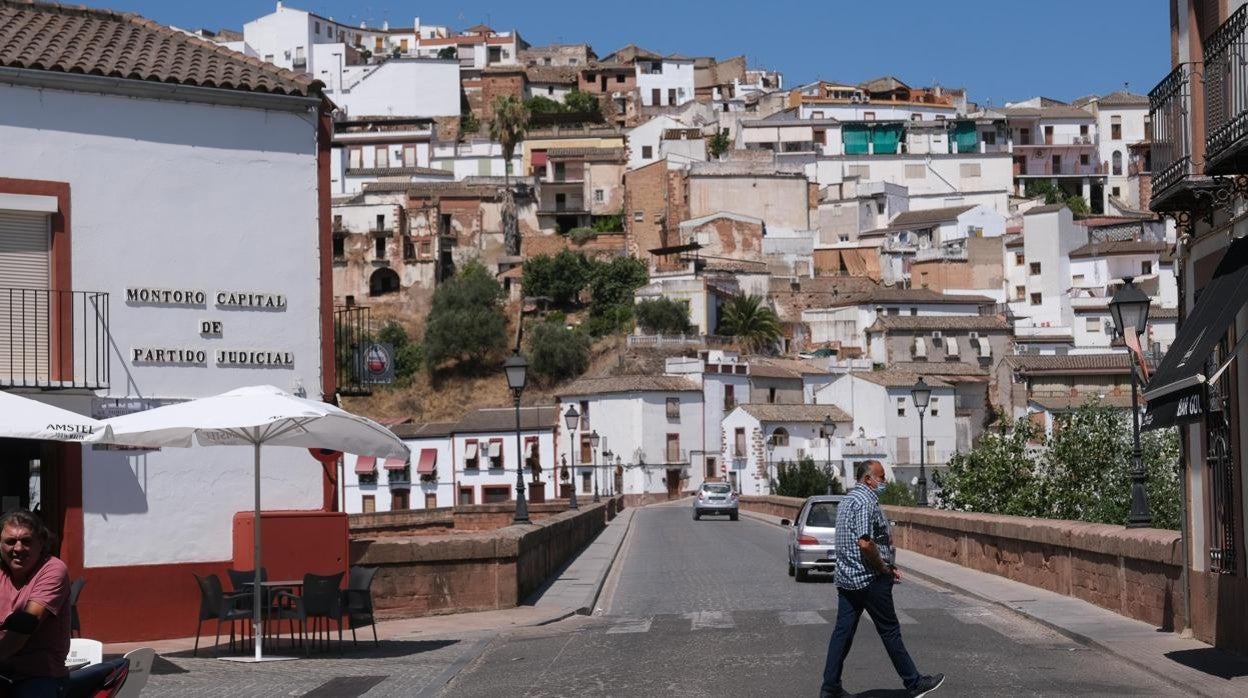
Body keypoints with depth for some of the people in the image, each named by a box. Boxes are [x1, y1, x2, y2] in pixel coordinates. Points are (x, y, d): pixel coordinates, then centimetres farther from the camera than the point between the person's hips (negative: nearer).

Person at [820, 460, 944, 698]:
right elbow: (865, 543, -26)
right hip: (869, 580, -9)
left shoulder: (848, 500, 16)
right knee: (890, 631, 1)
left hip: (846, 578, 9)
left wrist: (886, 564, 16)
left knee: (843, 631, 8)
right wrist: (885, 569, -12)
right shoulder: (866, 502, -16)